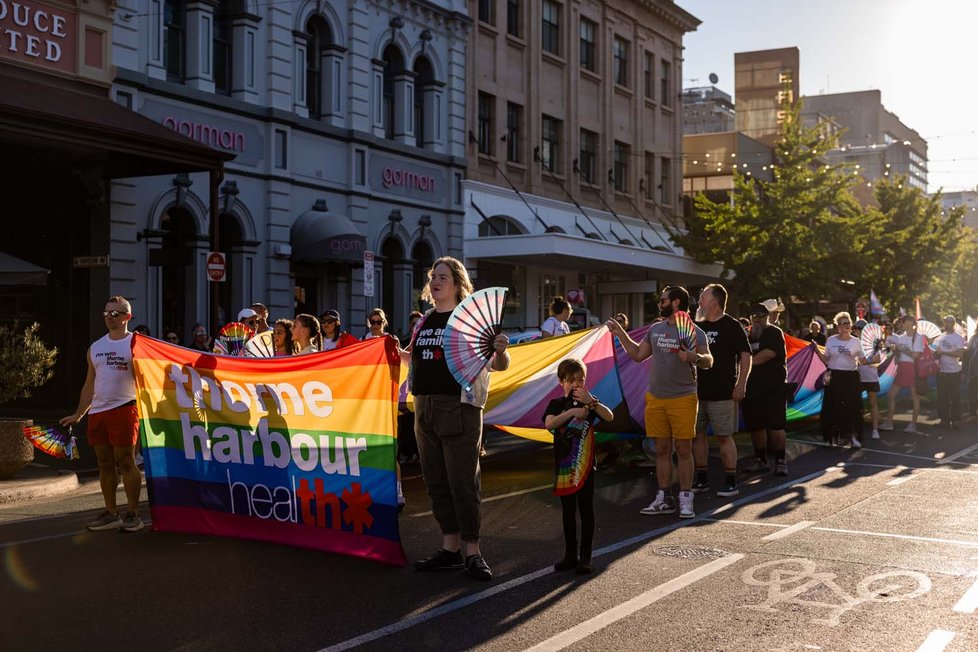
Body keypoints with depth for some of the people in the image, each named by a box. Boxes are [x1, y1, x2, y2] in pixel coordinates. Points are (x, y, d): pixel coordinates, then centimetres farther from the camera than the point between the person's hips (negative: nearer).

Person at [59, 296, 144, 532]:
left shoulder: (135, 343, -1)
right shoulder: (95, 348, 16)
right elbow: (89, 385, 20)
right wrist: (77, 415, 19)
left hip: (124, 409, -6)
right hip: (97, 411, 6)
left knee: (126, 463, -4)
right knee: (105, 464, 9)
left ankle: (133, 514, 3)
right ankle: (111, 514, 17)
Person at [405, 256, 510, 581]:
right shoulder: (424, 321, 15)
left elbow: (498, 365, -8)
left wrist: (500, 351, -28)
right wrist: (397, 351, 13)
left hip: (459, 408, -7)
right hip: (425, 408, 7)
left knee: (463, 482, -5)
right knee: (436, 482, 11)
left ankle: (471, 551, 4)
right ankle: (450, 547, 20)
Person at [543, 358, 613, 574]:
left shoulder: (589, 402, 2)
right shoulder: (557, 404, 3)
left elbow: (609, 417, -15)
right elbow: (549, 424, -17)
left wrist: (591, 401, -28)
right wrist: (572, 411, -24)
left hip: (585, 466, -1)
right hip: (563, 466, 1)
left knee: (586, 510, 0)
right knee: (568, 511, 9)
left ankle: (585, 557, 6)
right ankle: (570, 555, 18)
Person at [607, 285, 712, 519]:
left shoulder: (694, 332, -6)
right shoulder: (655, 329, 11)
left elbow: (708, 362, -13)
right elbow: (638, 354, 19)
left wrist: (694, 356, -33)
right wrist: (620, 333, 16)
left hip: (683, 399, -5)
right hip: (655, 398, 5)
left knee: (684, 450, -1)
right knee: (662, 449, 9)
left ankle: (686, 500, 7)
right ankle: (664, 499, 17)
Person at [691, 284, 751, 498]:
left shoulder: (731, 326, -5)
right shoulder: (698, 326, 13)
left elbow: (746, 356, -8)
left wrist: (740, 385, -15)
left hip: (722, 393, -6)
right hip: (698, 391, 6)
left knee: (724, 437, -3)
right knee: (697, 435, 8)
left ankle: (731, 482, 5)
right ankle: (701, 480, 18)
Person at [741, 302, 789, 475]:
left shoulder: (775, 333, -3)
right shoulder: (747, 336, 17)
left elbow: (767, 355, -14)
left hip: (772, 388, -6)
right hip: (751, 388, 6)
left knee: (776, 426, -4)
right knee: (756, 427, 9)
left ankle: (780, 461, 3)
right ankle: (760, 461, 19)